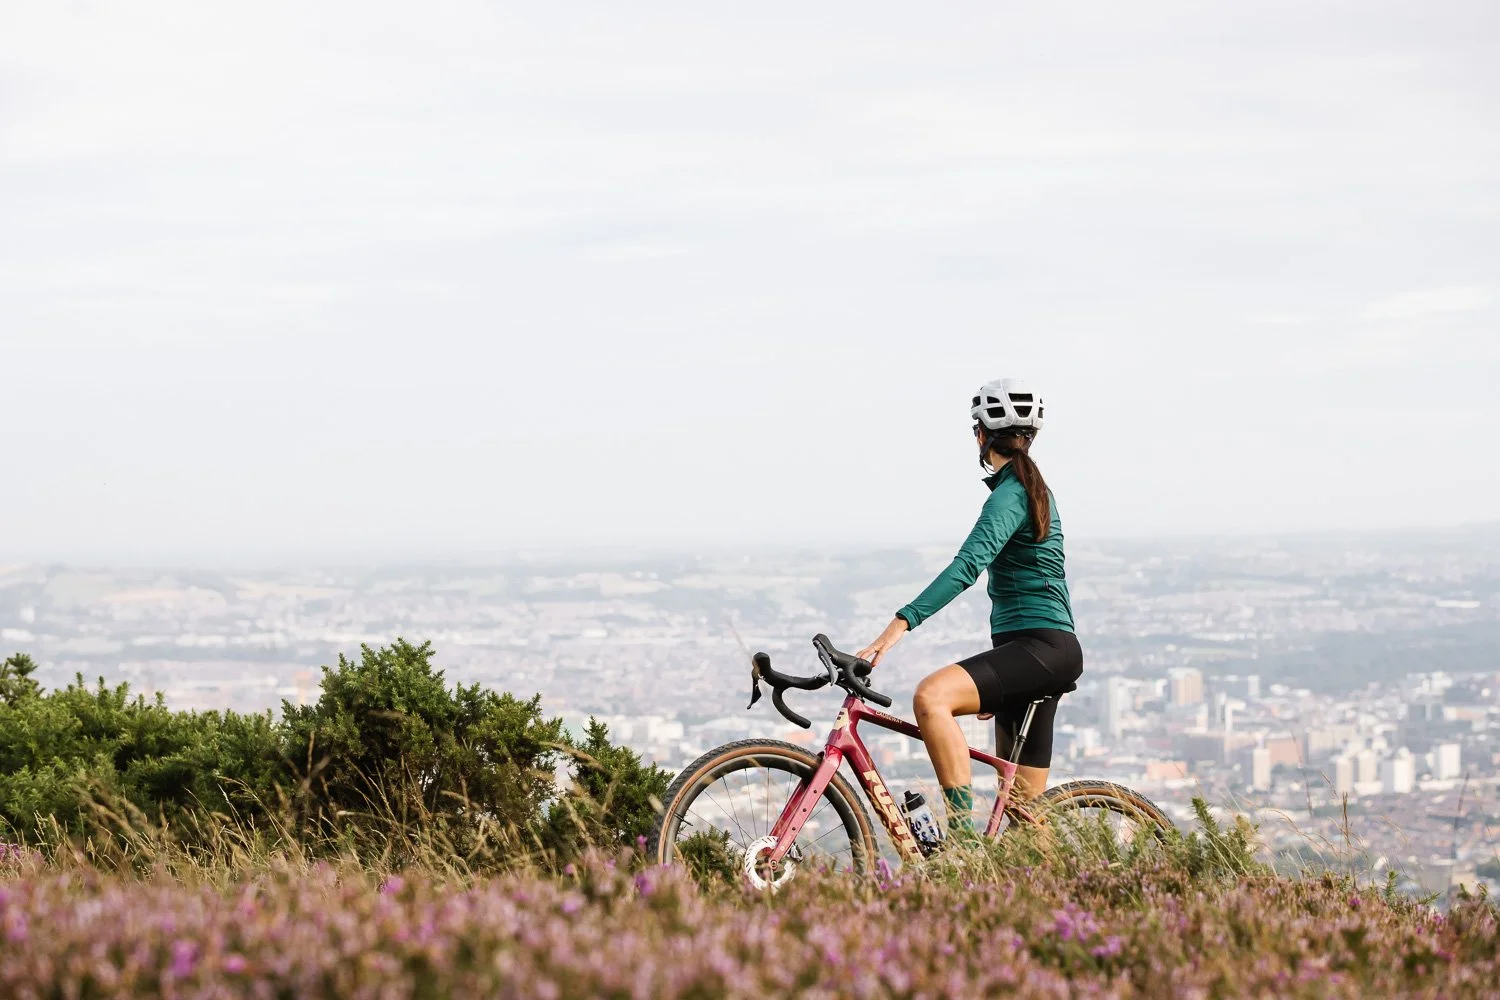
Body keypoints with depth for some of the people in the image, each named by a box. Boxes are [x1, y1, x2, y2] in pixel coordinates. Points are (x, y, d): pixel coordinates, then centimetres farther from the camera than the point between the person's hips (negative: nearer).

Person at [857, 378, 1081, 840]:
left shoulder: (1010, 494, -12)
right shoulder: (1032, 487, 20)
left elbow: (968, 565, -27)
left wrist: (897, 627, -35)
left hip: (1041, 648, -10)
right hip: (1040, 650, 10)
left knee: (931, 696, -31)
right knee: (1023, 806, 12)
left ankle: (963, 832, -33)